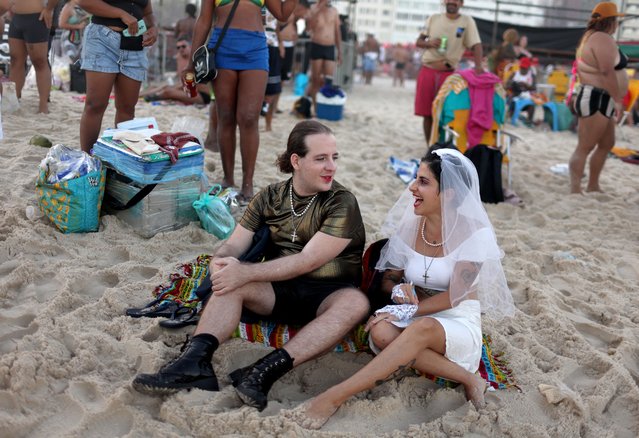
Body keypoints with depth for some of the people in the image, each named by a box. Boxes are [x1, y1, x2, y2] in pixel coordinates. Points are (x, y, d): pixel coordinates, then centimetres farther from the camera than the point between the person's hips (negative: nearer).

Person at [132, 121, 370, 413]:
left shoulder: (342, 203, -9)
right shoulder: (270, 197, 5)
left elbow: (308, 261, -19)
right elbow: (235, 245, 1)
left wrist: (245, 272, -28)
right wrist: (221, 262, -25)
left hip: (326, 295, -3)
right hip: (281, 290, 4)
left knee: (356, 303, -36)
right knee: (231, 283, -23)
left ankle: (267, 370, -46)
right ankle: (195, 360, -40)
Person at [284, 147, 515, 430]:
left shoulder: (474, 234, -10)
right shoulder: (409, 225, 3)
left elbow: (454, 297, -13)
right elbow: (388, 279, 10)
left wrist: (408, 311, -20)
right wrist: (400, 291, -13)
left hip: (459, 324, -4)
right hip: (413, 317, 4)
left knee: (421, 328, -39)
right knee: (382, 333, -33)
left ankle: (333, 398, -42)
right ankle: (466, 378, -23)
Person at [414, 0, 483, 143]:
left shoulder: (467, 21, -1)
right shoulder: (433, 18, 7)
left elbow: (476, 45, -10)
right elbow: (418, 41, 9)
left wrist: (478, 66, -28)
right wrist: (429, 43, -14)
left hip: (449, 74, -2)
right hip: (427, 71, 2)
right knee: (427, 113, 3)